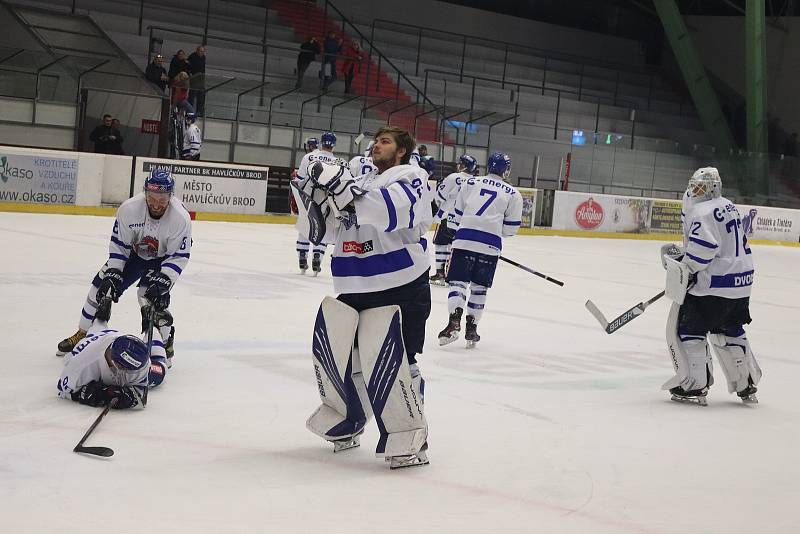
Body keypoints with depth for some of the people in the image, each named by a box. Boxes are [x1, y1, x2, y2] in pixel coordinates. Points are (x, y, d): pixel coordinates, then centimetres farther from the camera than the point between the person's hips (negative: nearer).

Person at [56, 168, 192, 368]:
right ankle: (83, 334, 20)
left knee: (151, 297, -24)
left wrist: (162, 281, -33)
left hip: (163, 259, -3)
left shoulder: (181, 218, -33)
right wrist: (113, 274, -21)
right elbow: (118, 244, -16)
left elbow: (179, 256, -24)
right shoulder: (129, 209, -29)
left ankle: (166, 343, -3)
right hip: (133, 253, 3)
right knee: (102, 286, -1)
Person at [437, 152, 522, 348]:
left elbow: (458, 215, 12)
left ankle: (454, 320, -17)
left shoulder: (470, 183, 11)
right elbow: (510, 229, 8)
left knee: (458, 282, 2)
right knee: (479, 287, 11)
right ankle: (471, 328, 12)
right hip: (490, 245, 0)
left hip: (464, 240, 0)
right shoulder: (513, 194, 9)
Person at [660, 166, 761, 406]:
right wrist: (682, 253, 16)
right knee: (729, 331, 23)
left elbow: (705, 248, -27)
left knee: (687, 329, 0)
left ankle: (694, 386, -1)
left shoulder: (703, 212, -14)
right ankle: (746, 385, 27)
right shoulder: (727, 207, 16)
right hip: (741, 282, 10)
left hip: (714, 285, -10)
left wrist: (685, 269, -19)